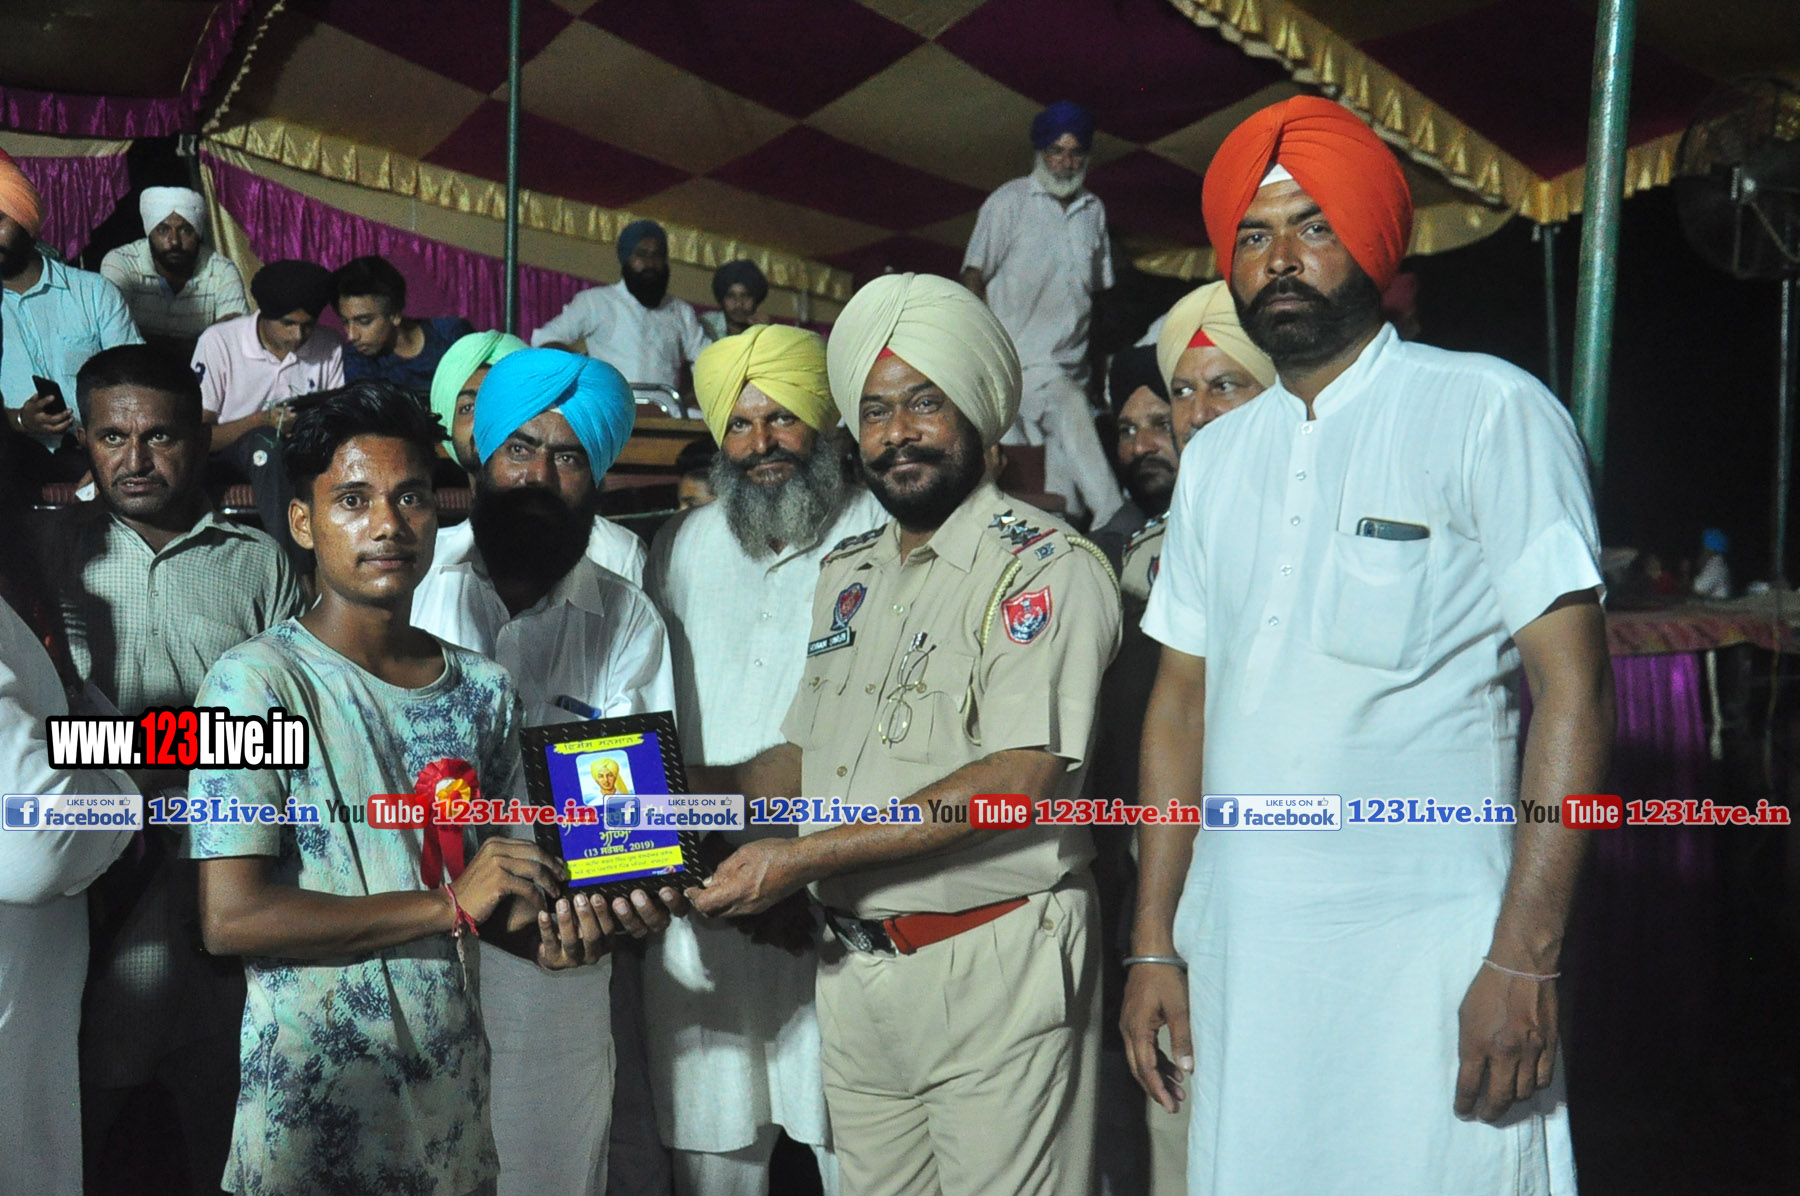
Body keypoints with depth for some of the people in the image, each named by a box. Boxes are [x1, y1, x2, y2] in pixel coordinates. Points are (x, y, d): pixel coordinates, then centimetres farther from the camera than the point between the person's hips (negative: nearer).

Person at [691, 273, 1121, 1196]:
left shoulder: (1045, 567, -10)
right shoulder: (847, 573, 14)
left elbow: (1018, 779, -20)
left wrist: (804, 857, -20)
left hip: (994, 973, -6)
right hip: (855, 972, 6)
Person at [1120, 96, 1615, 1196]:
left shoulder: (1491, 413, -5)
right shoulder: (1217, 457, 12)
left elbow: (1575, 686, -10)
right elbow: (1183, 699, 13)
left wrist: (1525, 959, -16)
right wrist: (1155, 941, 9)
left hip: (1427, 962, -5)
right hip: (1237, 957, 5)